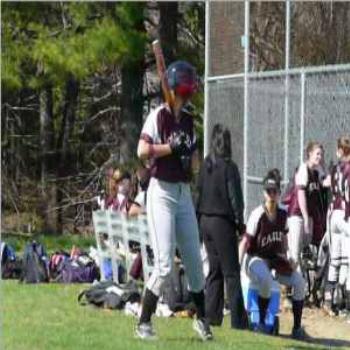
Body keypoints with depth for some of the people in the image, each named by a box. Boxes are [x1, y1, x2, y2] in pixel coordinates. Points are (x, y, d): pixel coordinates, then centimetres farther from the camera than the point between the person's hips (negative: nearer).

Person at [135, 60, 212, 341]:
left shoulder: (188, 120, 12)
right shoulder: (159, 116, -9)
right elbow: (142, 151, -20)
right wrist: (171, 147, -19)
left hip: (184, 193, 7)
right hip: (162, 193, -7)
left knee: (195, 261, 13)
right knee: (164, 264, -12)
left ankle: (202, 319, 27)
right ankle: (144, 323, -4)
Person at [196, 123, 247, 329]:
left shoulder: (205, 166, 5)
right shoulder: (228, 167, -12)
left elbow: (198, 193, 8)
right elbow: (235, 197, -11)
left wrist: (199, 219, 14)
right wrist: (240, 222, -2)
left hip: (205, 220, 6)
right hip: (222, 221, -6)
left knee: (214, 270, 13)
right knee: (231, 272, -3)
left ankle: (211, 315, 11)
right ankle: (238, 319, -4)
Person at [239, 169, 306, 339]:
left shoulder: (283, 214, 0)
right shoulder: (258, 215, -18)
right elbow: (245, 242, -18)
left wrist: (286, 258, 3)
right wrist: (238, 265, -25)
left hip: (275, 259, 6)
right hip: (256, 259, -6)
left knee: (299, 281, -12)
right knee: (266, 280, -37)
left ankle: (297, 328, -5)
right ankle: (261, 323, -20)